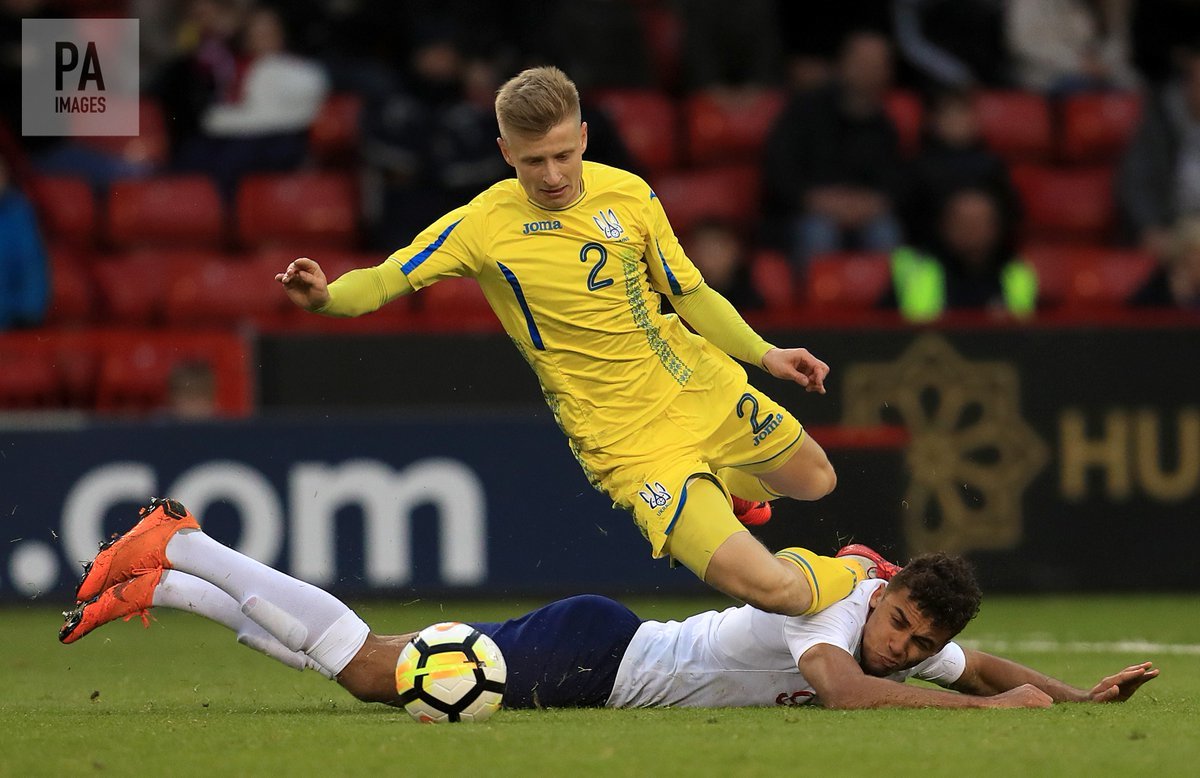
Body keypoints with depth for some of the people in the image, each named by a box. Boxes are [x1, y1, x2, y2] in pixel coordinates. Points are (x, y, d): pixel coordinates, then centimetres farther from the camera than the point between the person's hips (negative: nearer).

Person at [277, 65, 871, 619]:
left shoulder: (628, 194, -3)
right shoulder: (483, 225, -14)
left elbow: (689, 293, 9)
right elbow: (383, 281, -15)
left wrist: (764, 354, 2)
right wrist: (324, 297, -35)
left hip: (705, 390, 5)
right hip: (630, 444, -5)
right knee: (767, 587, -18)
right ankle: (853, 577, 17)